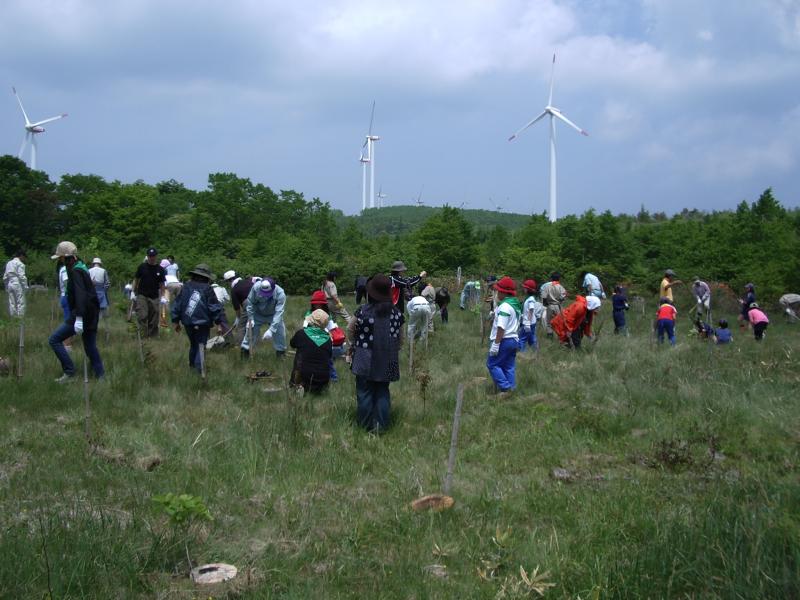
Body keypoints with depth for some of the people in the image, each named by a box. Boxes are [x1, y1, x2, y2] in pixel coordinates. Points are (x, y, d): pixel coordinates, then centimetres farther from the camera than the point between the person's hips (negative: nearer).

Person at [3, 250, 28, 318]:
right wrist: (25, 286, -10)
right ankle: (20, 317, -7)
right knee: (20, 303, -3)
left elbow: (5, 277, 15)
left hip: (10, 284, 7)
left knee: (12, 303, 9)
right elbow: (22, 276, -15)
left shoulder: (9, 263, 13)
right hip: (18, 285, -7)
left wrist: (7, 287, 19)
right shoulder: (20, 264, -9)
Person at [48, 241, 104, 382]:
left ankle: (69, 372, -7)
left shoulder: (75, 271, -14)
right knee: (90, 347, 13)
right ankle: (101, 376, 13)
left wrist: (79, 318, -32)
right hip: (91, 314, 10)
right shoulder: (81, 268, 16)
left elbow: (80, 295, -25)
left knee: (54, 340, -5)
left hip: (82, 314, -10)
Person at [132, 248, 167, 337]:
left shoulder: (160, 269, 4)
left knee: (153, 319, 4)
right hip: (141, 295, -1)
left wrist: (163, 297, 2)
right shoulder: (142, 267, 1)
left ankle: (152, 335, 15)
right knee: (142, 316, -13)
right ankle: (142, 334, -8)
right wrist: (133, 292, 3)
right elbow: (136, 279, 8)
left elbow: (161, 284, 8)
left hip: (154, 297, 1)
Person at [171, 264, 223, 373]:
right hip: (203, 323, -4)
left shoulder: (185, 287, 6)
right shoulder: (207, 289, -6)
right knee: (201, 345, 0)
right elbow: (215, 308, -8)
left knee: (193, 344, 22)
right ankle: (199, 368, -10)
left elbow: (176, 305, 10)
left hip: (188, 323, 4)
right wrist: (218, 324, -4)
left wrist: (176, 321, 17)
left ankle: (192, 364, 31)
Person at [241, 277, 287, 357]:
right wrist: (250, 319, -18)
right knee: (251, 329, 2)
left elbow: (278, 313, -40)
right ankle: (245, 348, 25)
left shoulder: (280, 294, -39)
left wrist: (271, 330, -47)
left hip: (272, 315, -1)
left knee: (279, 331, -3)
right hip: (258, 314, 1)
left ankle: (281, 350, 22)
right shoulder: (256, 287, -35)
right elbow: (250, 302, -17)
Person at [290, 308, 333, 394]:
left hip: (305, 376, -1)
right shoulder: (328, 339, 0)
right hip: (324, 380, 1)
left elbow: (292, 344, 18)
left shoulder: (301, 334, -6)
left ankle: (295, 383, 21)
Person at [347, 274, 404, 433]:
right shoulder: (396, 313, -4)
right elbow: (400, 338, 7)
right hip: (387, 361, 3)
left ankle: (366, 425, 15)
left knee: (364, 392, 9)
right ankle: (381, 425, 12)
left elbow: (350, 330, -1)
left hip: (366, 360, -3)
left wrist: (354, 344, 18)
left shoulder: (363, 311, -14)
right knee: (383, 392, 13)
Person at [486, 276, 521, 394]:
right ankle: (511, 389, 12)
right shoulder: (517, 305, 13)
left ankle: (505, 387, -7)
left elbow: (501, 328, -24)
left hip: (503, 340, -9)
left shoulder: (505, 306, -19)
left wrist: (496, 344, -22)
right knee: (509, 366, 12)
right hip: (514, 340, 9)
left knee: (492, 364, 0)